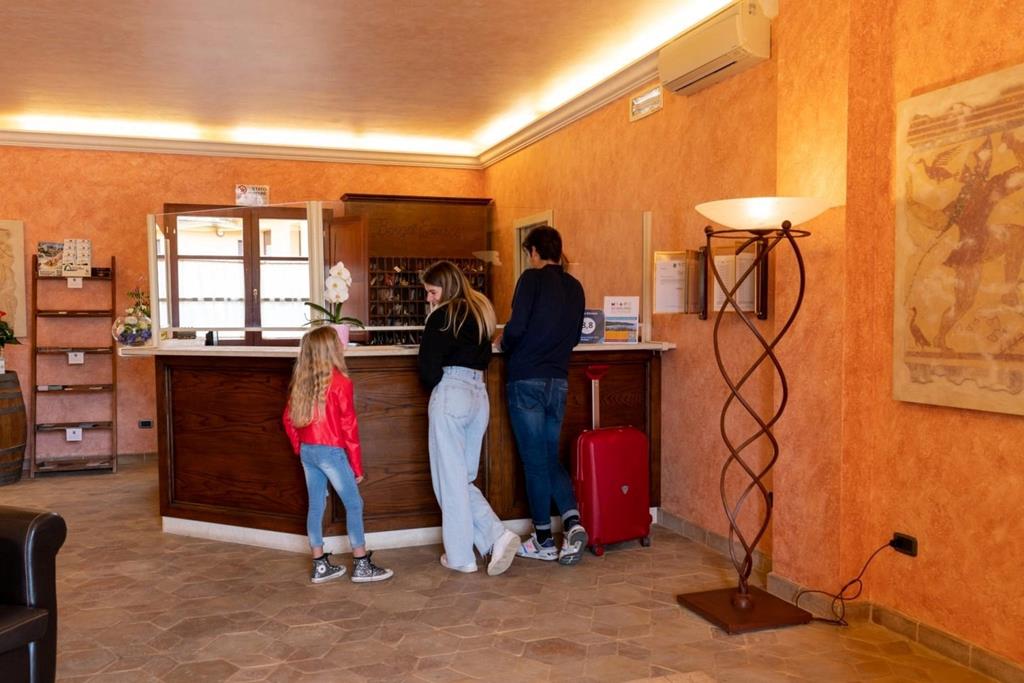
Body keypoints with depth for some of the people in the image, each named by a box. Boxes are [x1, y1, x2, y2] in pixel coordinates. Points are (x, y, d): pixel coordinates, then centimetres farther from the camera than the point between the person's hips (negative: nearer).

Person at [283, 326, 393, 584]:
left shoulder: (302, 381, 5)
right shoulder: (340, 382, -13)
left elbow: (288, 420, 10)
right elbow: (348, 426, -12)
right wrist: (357, 465, -5)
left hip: (307, 451, 7)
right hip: (331, 451, -6)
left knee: (315, 505, 12)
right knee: (353, 504, 4)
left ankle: (320, 566, 20)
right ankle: (361, 565, 8)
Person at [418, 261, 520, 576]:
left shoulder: (442, 316, -8)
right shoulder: (481, 311, 16)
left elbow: (428, 365, -11)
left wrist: (435, 389, 7)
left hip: (451, 394, -8)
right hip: (479, 395, 8)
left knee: (450, 479, 3)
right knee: (464, 479, 16)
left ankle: (461, 556, 10)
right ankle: (498, 535, 2)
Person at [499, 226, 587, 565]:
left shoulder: (532, 278, -8)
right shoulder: (575, 287, 12)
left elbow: (517, 326, -15)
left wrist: (503, 343, 4)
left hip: (527, 379, -6)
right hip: (559, 380, 6)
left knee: (535, 460, 2)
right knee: (551, 458, 15)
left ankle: (544, 541, 11)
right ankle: (573, 522, -2)